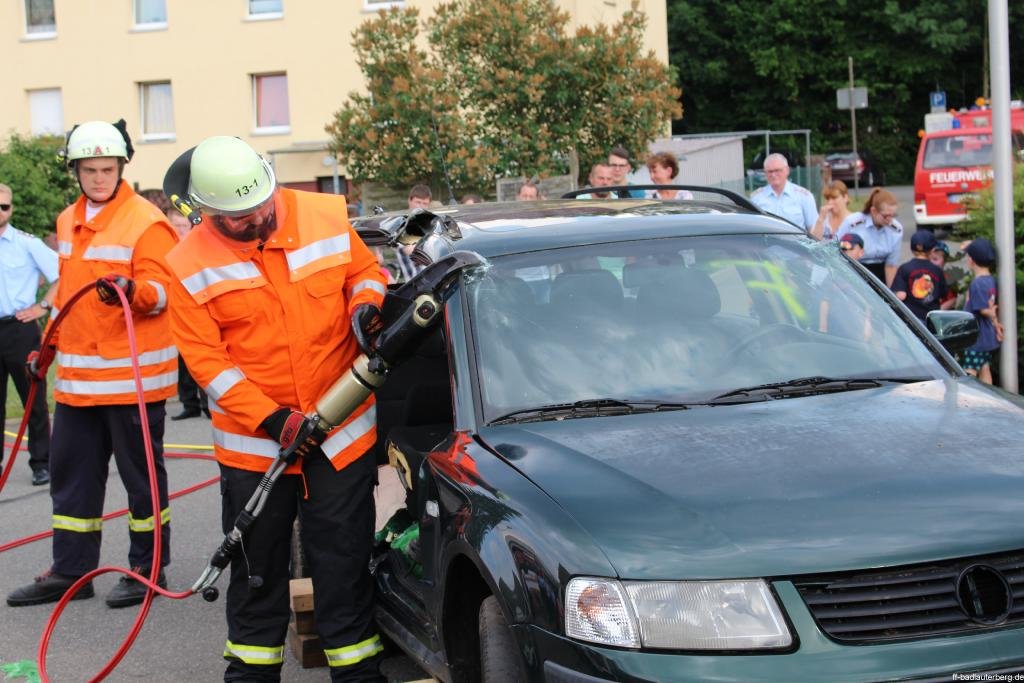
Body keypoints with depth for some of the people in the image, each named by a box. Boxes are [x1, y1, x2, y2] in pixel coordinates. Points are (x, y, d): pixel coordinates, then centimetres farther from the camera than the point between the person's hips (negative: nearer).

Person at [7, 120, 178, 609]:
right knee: (70, 472, 12)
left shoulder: (146, 223, -10)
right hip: (76, 376, 7)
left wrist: (132, 291, -36)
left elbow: (163, 292, -17)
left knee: (140, 472, 3)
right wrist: (50, 347, 23)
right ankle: (70, 571, 22)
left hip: (132, 375, -7)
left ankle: (147, 569, 15)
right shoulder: (68, 222, 13)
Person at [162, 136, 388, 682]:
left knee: (342, 561, 6)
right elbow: (205, 360, -10)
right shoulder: (190, 265, -8)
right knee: (257, 565, 13)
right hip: (252, 442, 0)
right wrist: (272, 421, -19)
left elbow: (365, 272, 11)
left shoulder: (327, 217, -5)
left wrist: (365, 306, -13)